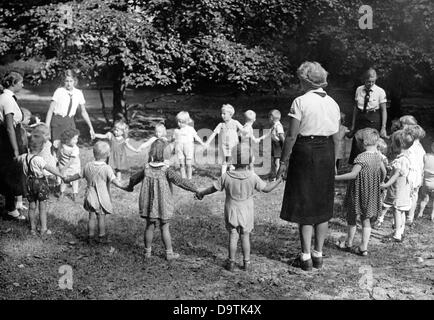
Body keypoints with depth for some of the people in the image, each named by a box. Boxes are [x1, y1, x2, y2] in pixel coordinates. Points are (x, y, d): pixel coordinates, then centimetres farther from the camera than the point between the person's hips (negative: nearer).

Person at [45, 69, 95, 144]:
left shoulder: (78, 93, 0)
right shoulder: (59, 91, -9)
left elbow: (83, 112, 9)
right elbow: (50, 110, -9)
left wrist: (91, 128, 6)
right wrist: (46, 127, -15)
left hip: (70, 122, 3)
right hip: (58, 122, -3)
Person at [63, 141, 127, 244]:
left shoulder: (88, 166, -2)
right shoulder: (107, 168, -16)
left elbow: (78, 175, 12)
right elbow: (115, 181, -24)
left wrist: (68, 179, 29)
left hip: (91, 197, 4)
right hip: (102, 198, -4)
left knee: (92, 217, 11)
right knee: (101, 217, 8)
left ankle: (91, 237, 18)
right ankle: (102, 237, 20)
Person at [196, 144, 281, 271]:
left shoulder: (226, 176, -16)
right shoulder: (252, 177, -15)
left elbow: (213, 188, -6)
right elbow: (266, 189, -6)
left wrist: (201, 193, 13)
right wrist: (279, 180, 9)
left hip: (232, 213, 0)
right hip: (247, 213, 0)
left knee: (233, 237, 9)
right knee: (245, 237, 11)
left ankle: (231, 263, 15)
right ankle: (246, 263, 16)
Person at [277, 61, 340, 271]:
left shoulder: (300, 102, -12)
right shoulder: (332, 103, 6)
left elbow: (292, 136, -14)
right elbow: (335, 137, 9)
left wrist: (284, 162, -6)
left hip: (305, 153, -5)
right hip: (327, 154, 6)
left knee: (304, 206, 3)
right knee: (323, 205, 14)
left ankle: (306, 258, 7)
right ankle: (318, 254, 23)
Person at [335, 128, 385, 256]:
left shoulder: (361, 157, -21)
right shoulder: (377, 156, 2)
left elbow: (353, 174, -26)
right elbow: (384, 172, 14)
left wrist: (335, 177, -23)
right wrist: (379, 183, 31)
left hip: (359, 193, -6)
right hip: (372, 193, 6)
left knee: (352, 218, 11)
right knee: (366, 220, 10)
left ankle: (349, 244, 23)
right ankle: (364, 247, 10)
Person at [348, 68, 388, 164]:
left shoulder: (380, 92, -5)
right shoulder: (359, 90, 4)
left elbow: (384, 110, -3)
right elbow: (356, 107, 10)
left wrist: (383, 128, -8)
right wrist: (353, 125, 9)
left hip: (374, 121, -3)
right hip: (360, 120, 3)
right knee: (357, 146, -3)